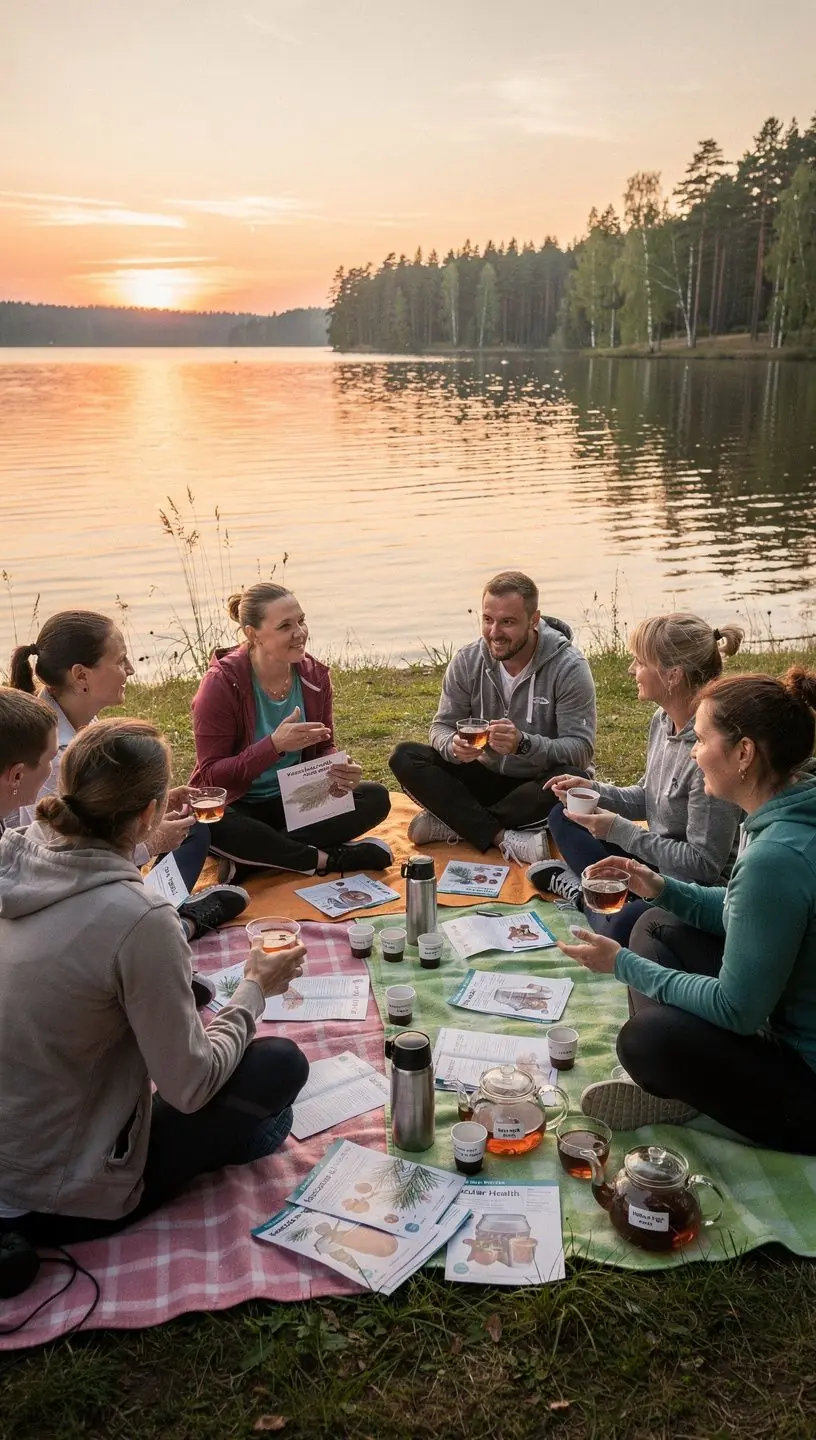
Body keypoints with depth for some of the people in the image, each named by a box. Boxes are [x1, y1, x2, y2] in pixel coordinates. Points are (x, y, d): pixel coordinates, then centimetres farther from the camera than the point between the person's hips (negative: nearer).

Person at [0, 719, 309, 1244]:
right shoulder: (138, 919, -29)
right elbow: (190, 1087, -19)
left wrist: (139, 850, 18)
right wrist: (255, 991, -4)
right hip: (62, 1207, -7)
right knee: (282, 1063, -1)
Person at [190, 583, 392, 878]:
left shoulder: (314, 675, -4)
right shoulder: (222, 683, -18)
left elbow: (324, 748, 6)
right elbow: (211, 776, -19)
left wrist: (339, 770, -19)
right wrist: (274, 745, -32)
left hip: (295, 801, 5)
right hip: (235, 806, -5)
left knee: (376, 798, -16)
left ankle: (255, 858, -22)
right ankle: (325, 859, -22)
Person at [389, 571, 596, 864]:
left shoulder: (568, 667, -17)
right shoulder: (467, 661, -6)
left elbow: (581, 750, -21)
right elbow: (441, 727, -3)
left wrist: (524, 743, -40)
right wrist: (454, 746, -29)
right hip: (486, 777, 3)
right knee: (405, 758, -17)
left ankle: (454, 822, -24)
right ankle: (505, 837, -29)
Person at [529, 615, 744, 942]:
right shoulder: (663, 719, -3)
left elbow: (702, 864, -26)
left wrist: (620, 830, -23)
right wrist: (592, 790, -4)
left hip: (697, 888, -9)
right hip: (660, 858, 9)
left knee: (621, 925, -34)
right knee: (563, 816, 13)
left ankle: (581, 890, -3)